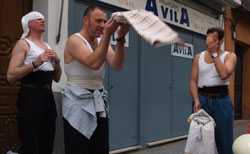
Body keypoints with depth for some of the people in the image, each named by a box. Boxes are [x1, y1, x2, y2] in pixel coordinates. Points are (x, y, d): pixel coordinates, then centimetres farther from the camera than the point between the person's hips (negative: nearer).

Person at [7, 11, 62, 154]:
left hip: (48, 95, 7)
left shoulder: (48, 46, 19)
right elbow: (11, 76, -12)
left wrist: (57, 61, 2)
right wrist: (35, 63, -19)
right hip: (31, 95, -7)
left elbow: (57, 78, 19)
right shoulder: (23, 43, -1)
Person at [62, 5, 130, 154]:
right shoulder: (74, 40, -7)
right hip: (78, 103, -6)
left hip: (99, 103, 6)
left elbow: (117, 65, -4)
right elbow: (94, 63, -23)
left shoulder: (102, 41, 12)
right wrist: (107, 34, -26)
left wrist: (121, 38, -15)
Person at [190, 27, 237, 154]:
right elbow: (193, 81, 5)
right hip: (202, 99, 2)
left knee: (224, 141, 3)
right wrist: (196, 101, -10)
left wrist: (214, 53, -14)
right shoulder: (199, 57, 9)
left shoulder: (230, 56, 1)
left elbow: (224, 75, -19)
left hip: (221, 100, -2)